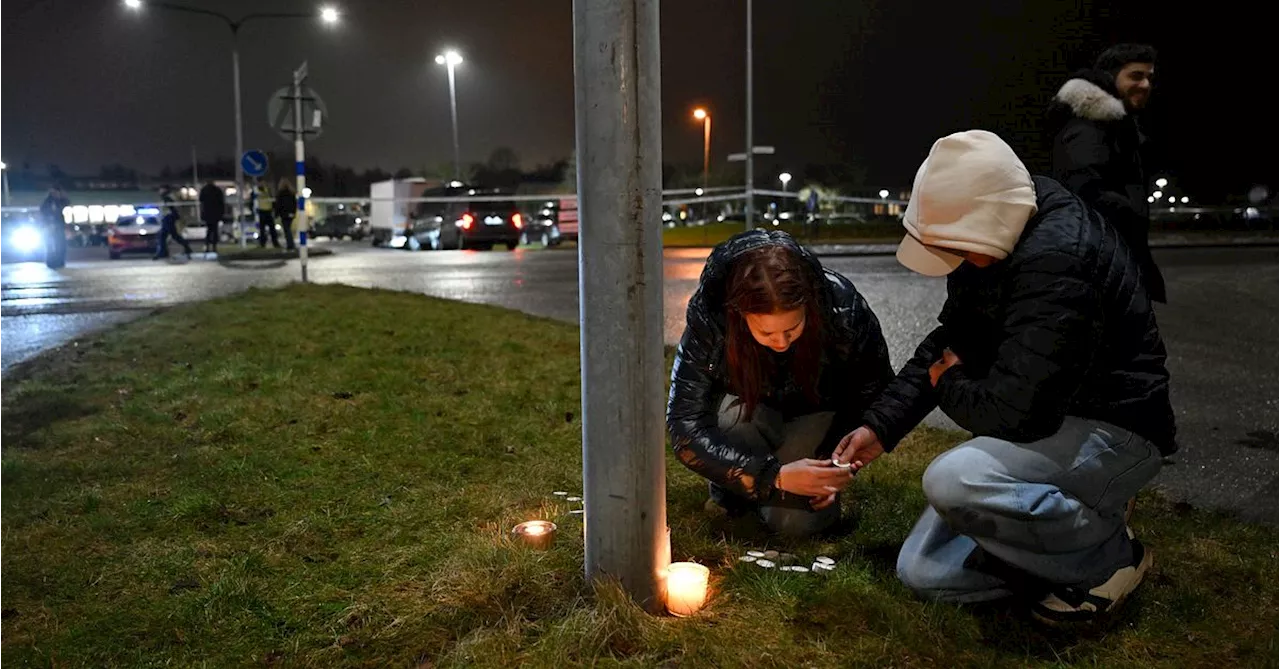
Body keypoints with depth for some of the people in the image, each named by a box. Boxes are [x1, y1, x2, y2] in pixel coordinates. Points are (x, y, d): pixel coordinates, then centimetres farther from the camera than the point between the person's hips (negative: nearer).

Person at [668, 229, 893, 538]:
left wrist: (836, 465, -20)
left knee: (796, 521, -22)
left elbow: (875, 391, -10)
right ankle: (731, 491, -2)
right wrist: (776, 476, -39)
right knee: (731, 417, -35)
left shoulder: (844, 310, -30)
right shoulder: (708, 316, -33)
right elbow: (685, 427, -32)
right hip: (747, 412, 0)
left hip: (819, 414, 0)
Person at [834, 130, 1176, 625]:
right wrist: (880, 426, -1)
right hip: (1048, 420, 9)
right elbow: (949, 342, 9)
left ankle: (1108, 556, -9)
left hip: (1113, 430, -8)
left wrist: (949, 384, -9)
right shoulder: (993, 236, -1)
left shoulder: (1058, 261, -30)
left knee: (953, 480, -36)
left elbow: (1008, 411, -32)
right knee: (922, 572, 3)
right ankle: (1083, 516, 14)